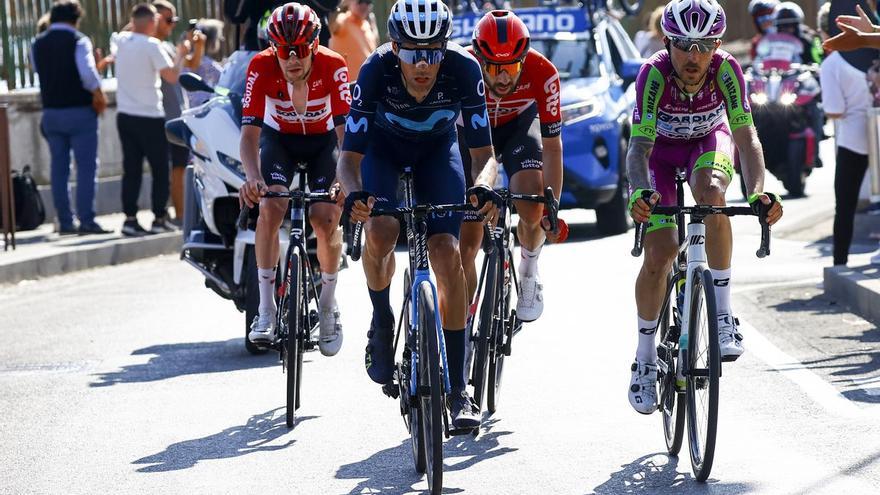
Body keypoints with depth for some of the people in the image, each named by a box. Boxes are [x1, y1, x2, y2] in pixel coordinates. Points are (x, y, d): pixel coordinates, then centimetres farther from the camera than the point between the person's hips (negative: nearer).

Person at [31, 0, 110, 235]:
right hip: (79, 111, -5)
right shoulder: (78, 41, -9)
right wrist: (98, 95, -9)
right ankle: (86, 220, -8)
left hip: (51, 112, 5)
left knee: (59, 167, 9)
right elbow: (87, 72, -20)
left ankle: (65, 221, 9)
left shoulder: (38, 44, 9)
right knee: (86, 166, -3)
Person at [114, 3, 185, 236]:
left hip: (125, 115, 6)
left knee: (131, 169, 6)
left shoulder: (122, 40, 5)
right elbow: (172, 76, -15)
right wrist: (180, 54, -2)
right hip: (149, 116, -6)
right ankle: (159, 219, 5)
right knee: (160, 169, 5)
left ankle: (130, 219, 0)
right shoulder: (151, 45, -14)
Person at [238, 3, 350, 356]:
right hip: (279, 138, 0)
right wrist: (253, 178, -49)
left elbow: (345, 128, -32)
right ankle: (266, 308, -16)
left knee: (326, 219, -18)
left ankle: (328, 304, 6)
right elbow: (250, 131, -31)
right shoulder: (262, 68, -28)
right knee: (271, 207, -25)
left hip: (323, 141, 0)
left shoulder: (332, 66, -29)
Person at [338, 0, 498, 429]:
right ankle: (381, 320, 4)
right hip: (384, 148, -1)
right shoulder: (377, 70, -35)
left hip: (437, 150, 1)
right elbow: (350, 156, -32)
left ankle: (457, 391, -10)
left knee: (447, 252, -16)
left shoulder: (463, 69, -33)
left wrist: (483, 187, -52)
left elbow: (483, 153, -29)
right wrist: (354, 193, -53)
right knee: (380, 232, -28)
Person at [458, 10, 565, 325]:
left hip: (519, 124, 0)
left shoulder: (542, 73, -33)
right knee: (467, 243, -6)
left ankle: (528, 270, 7)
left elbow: (552, 145, -23)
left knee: (532, 206, -26)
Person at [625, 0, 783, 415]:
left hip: (709, 140, 0)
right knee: (660, 251, -13)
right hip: (661, 150, 0)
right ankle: (645, 359, 5)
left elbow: (747, 138, -36)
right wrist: (641, 193, -61)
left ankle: (722, 317, -25)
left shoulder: (726, 71, -31)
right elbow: (639, 146, -41)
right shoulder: (654, 73, -34)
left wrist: (757, 192, -54)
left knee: (710, 192, -34)